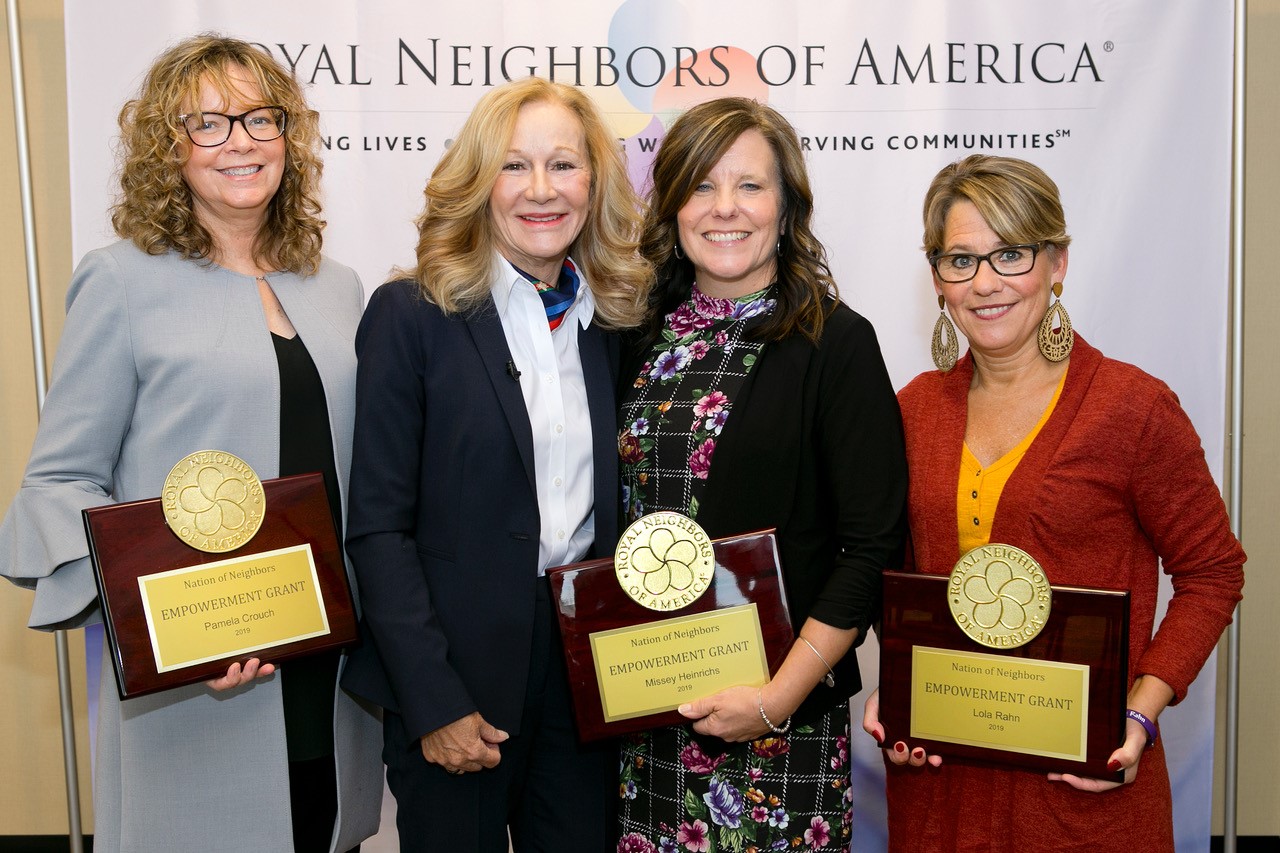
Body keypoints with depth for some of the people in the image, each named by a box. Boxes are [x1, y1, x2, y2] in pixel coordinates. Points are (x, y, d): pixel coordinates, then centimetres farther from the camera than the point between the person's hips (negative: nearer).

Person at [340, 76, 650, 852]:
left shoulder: (615, 320, 5)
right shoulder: (412, 314, -8)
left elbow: (616, 505, 10)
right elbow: (378, 526, -10)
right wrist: (434, 702, -13)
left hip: (588, 663, 4)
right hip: (455, 672, -4)